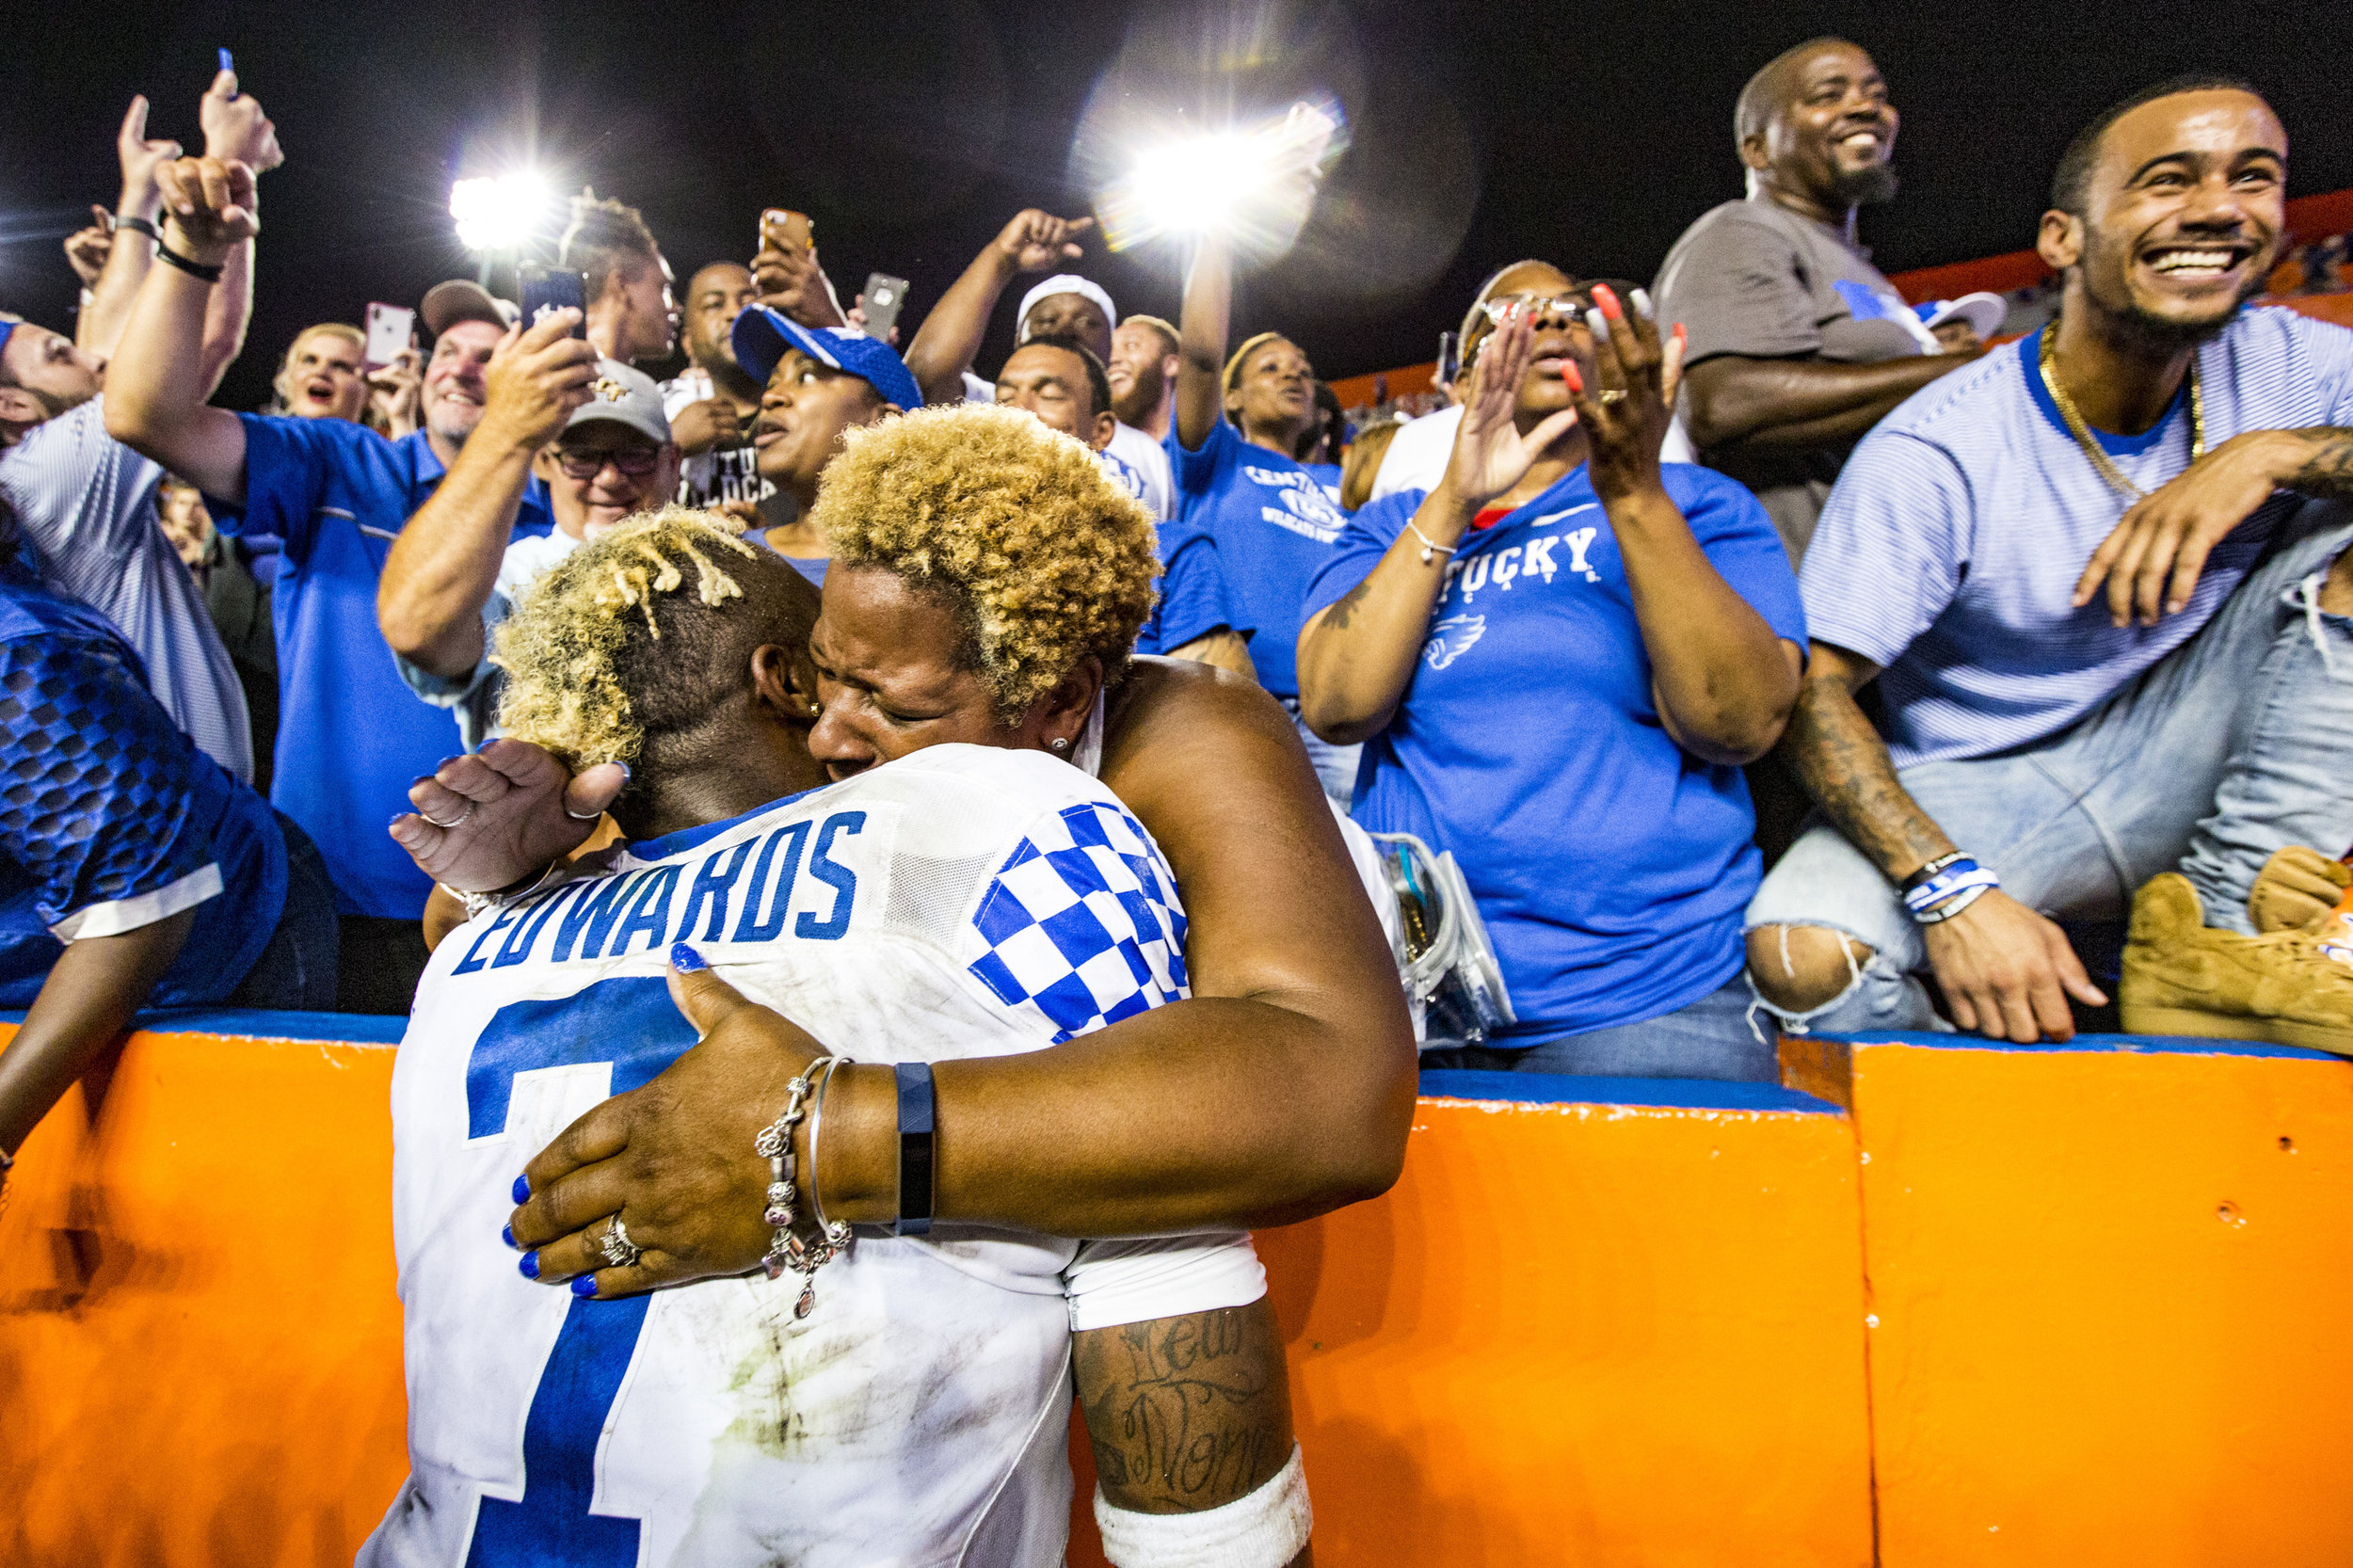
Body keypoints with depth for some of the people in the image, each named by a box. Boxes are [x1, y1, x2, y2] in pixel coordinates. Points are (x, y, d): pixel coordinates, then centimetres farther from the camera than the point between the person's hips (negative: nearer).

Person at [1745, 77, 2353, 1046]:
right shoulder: (1934, 456, -15)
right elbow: (1810, 688, -20)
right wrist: (1953, 891, -33)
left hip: (2182, 762, 4)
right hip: (1985, 791, -4)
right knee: (1800, 956, -33)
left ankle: (2233, 934, -15)